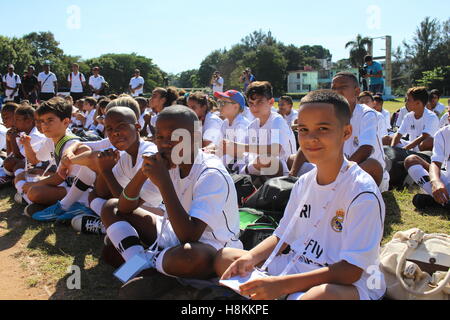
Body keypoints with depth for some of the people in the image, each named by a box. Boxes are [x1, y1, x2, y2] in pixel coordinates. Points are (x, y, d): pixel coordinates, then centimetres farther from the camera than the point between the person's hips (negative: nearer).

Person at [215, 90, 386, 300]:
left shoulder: (363, 193, -17)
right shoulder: (304, 183, 5)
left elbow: (351, 271, -21)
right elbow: (282, 237, 12)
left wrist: (282, 284, -27)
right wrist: (250, 257, -8)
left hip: (345, 284, -6)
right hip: (296, 267, 7)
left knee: (322, 294, -42)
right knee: (222, 257, 2)